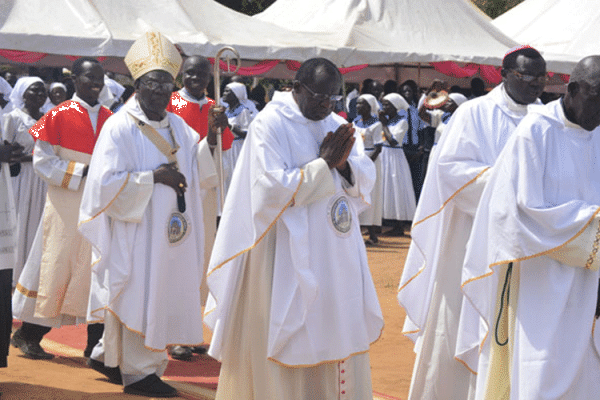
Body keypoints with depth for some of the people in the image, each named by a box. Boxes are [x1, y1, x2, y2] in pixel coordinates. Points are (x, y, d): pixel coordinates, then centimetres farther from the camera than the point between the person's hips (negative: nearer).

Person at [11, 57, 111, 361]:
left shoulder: (109, 119, 10)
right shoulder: (59, 116, -4)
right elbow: (42, 160, -7)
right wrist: (80, 172, -15)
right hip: (66, 204, -4)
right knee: (56, 266, -1)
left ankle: (96, 343, 8)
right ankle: (28, 334, 14)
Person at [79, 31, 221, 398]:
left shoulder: (177, 126, 10)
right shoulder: (120, 127, -11)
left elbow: (198, 172, 5)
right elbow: (107, 183, -17)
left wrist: (209, 141, -11)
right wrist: (153, 178, -20)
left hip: (169, 232, 7)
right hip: (136, 230, -7)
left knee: (161, 295, 13)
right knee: (140, 296, -2)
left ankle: (109, 355, 29)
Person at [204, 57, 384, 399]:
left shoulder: (338, 126, 12)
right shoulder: (270, 124, -9)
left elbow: (366, 180, 6)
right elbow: (274, 189, -18)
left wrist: (344, 165, -15)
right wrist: (325, 164, -15)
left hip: (337, 253, 7)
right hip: (288, 256, -6)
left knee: (338, 330, 10)